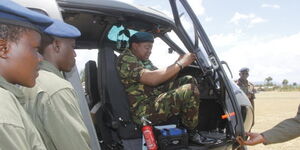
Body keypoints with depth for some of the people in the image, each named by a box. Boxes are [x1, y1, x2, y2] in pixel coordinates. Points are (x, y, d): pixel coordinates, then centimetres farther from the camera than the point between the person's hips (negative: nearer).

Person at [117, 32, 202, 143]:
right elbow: (152, 79, -27)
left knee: (189, 80, 6)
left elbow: (163, 77, 14)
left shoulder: (144, 60, 19)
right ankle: (189, 131, 1)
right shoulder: (126, 60, -12)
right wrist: (181, 64, -20)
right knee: (190, 90, -21)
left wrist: (178, 63, -2)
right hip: (144, 111, -10)